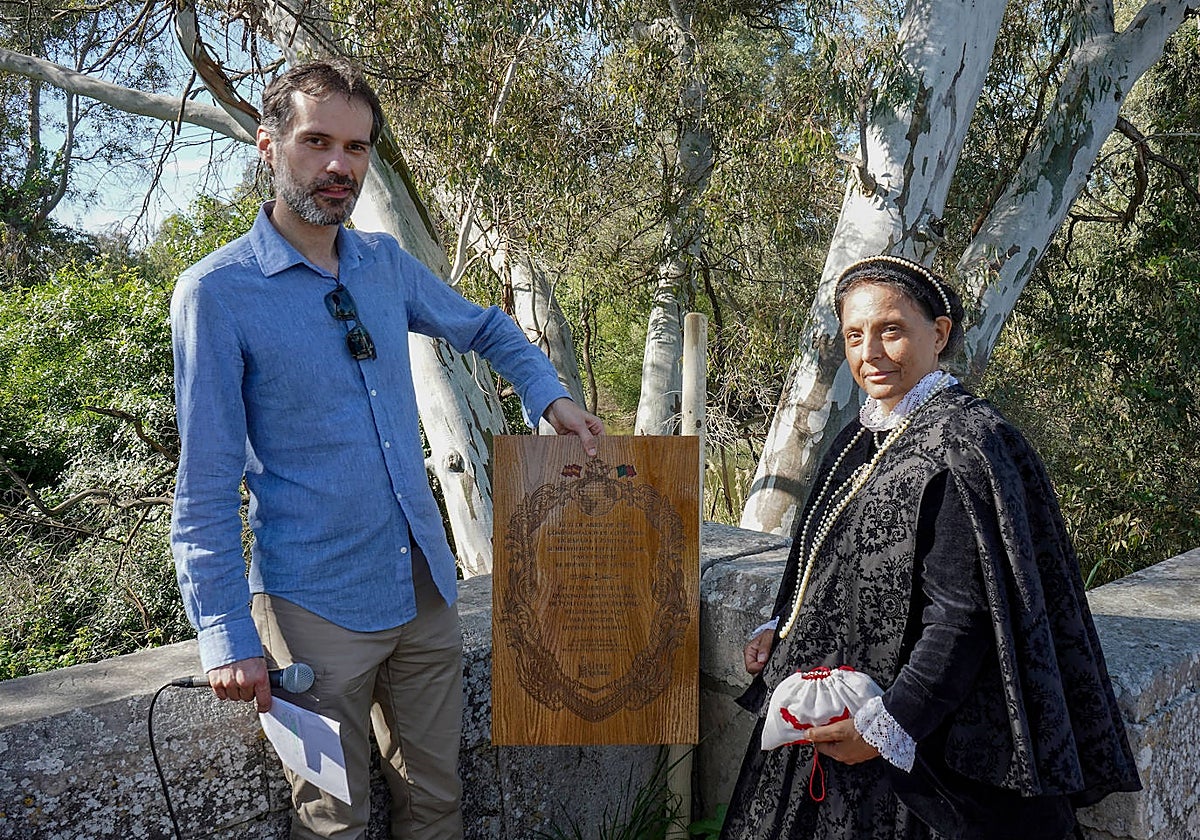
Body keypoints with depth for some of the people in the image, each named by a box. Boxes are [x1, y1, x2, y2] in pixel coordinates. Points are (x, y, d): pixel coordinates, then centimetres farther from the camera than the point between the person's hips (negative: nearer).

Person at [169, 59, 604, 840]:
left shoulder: (386, 263, 4)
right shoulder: (217, 293, -12)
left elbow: (485, 327, 23)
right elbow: (206, 487, -11)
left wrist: (551, 396, 9)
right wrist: (227, 634, -13)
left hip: (427, 589, 5)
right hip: (317, 606, -5)